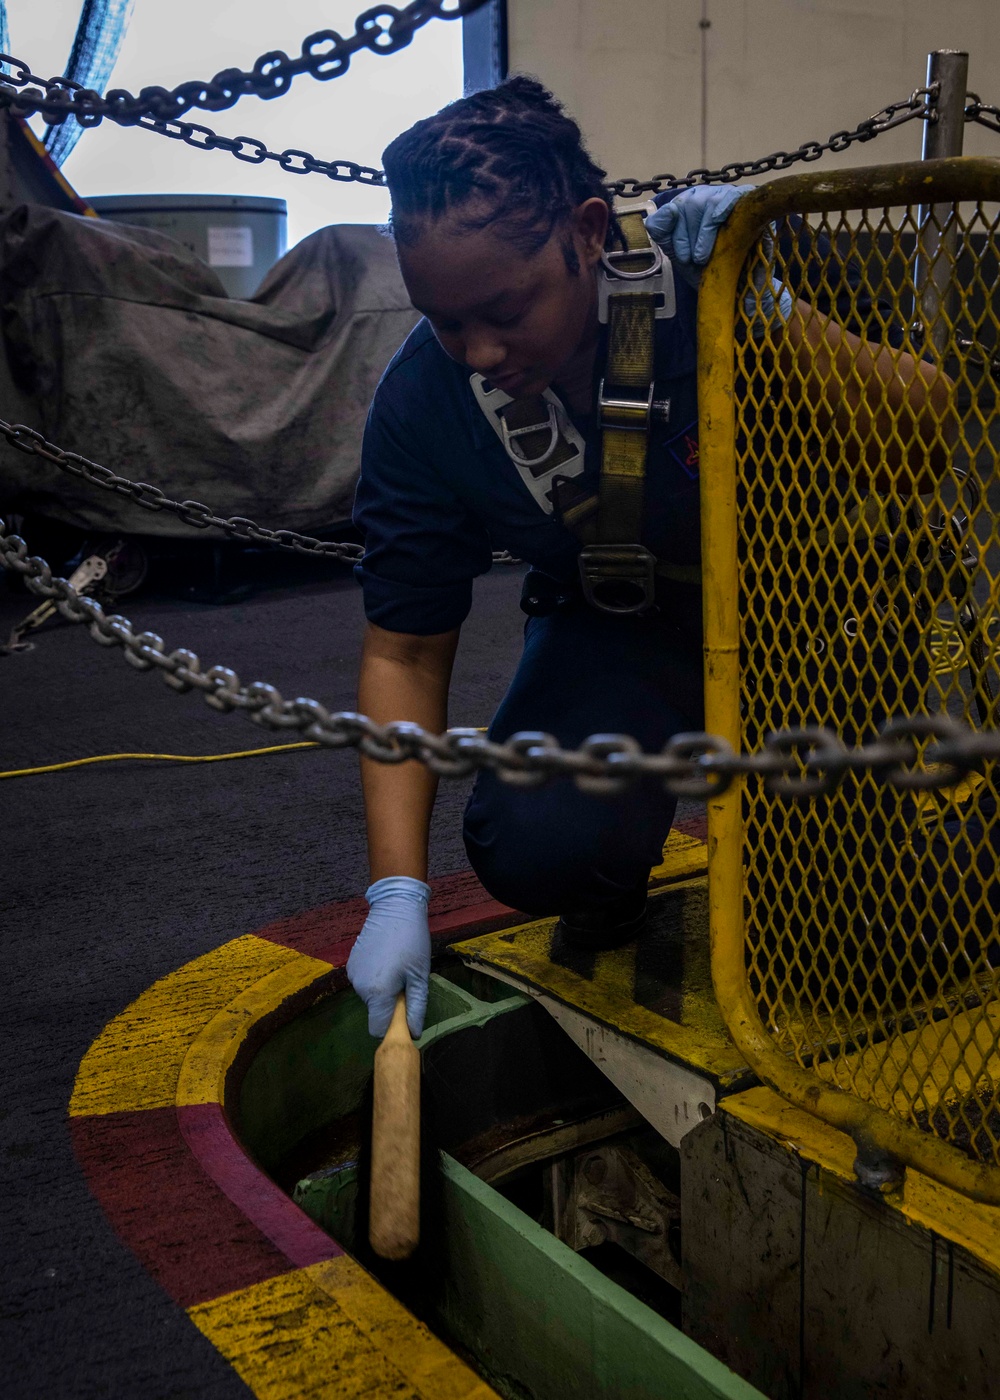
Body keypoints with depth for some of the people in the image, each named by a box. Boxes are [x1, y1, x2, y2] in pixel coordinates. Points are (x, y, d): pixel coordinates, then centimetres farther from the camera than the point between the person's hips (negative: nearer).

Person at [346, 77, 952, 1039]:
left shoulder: (720, 280, -29)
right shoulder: (421, 402, -19)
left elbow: (921, 418, -24)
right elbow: (404, 651, -13)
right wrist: (398, 891, -17)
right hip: (616, 626, 1)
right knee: (534, 844, -24)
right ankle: (612, 888, 14)